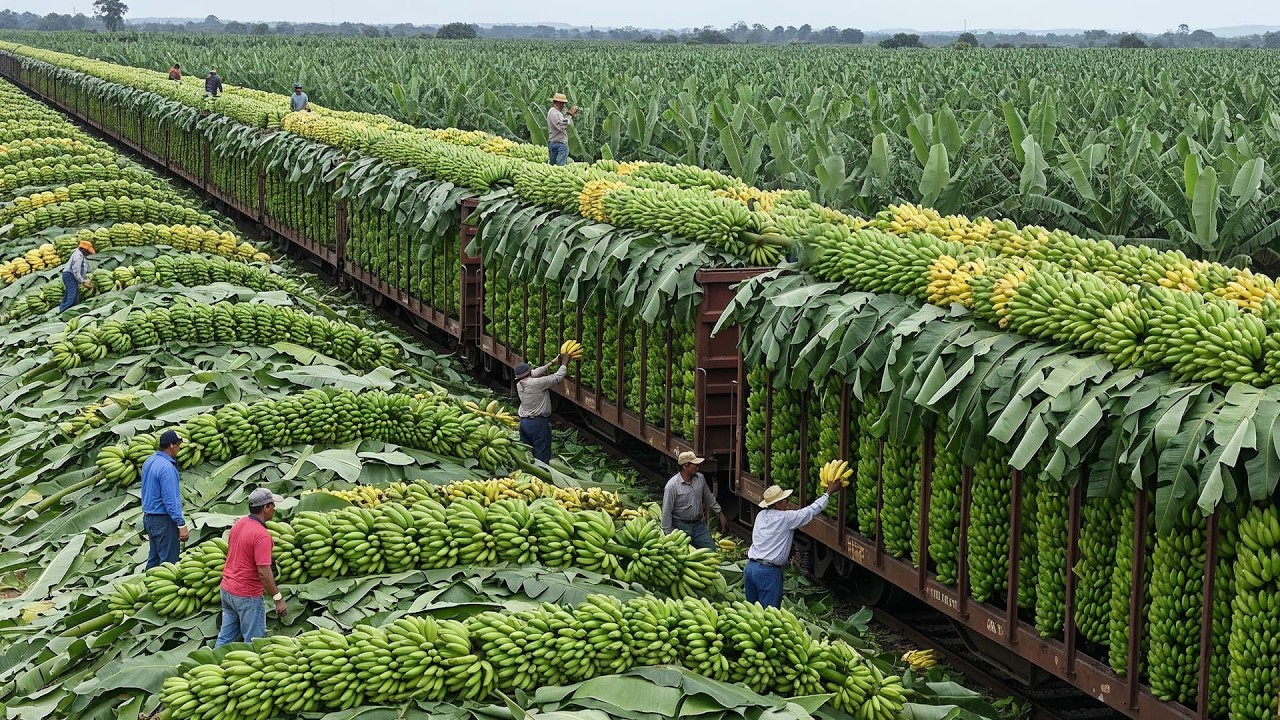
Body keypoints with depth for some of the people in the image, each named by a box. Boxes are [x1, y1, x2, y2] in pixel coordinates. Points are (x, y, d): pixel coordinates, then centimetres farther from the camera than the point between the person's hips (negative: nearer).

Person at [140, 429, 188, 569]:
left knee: (154, 558, 17)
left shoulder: (149, 462, 7)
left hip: (149, 517, 9)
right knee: (168, 561, -4)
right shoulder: (166, 467, -21)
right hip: (164, 520, -9)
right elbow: (170, 500, -23)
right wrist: (181, 524, -21)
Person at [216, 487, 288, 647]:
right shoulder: (262, 535, -23)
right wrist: (278, 599, -20)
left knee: (226, 639, 15)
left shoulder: (239, 523, 3)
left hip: (227, 590, 8)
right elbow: (263, 572, -26)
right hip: (248, 596, -8)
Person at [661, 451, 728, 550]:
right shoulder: (672, 486, -18)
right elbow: (666, 512, -14)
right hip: (681, 527, -5)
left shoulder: (700, 478, 1)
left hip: (699, 524, 5)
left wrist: (721, 515, 20)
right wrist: (668, 534, -15)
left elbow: (709, 499, 16)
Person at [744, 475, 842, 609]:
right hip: (769, 571, -7)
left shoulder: (761, 515, 9)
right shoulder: (786, 518, -11)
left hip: (751, 566, 7)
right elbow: (812, 511, -4)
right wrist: (828, 493, 6)